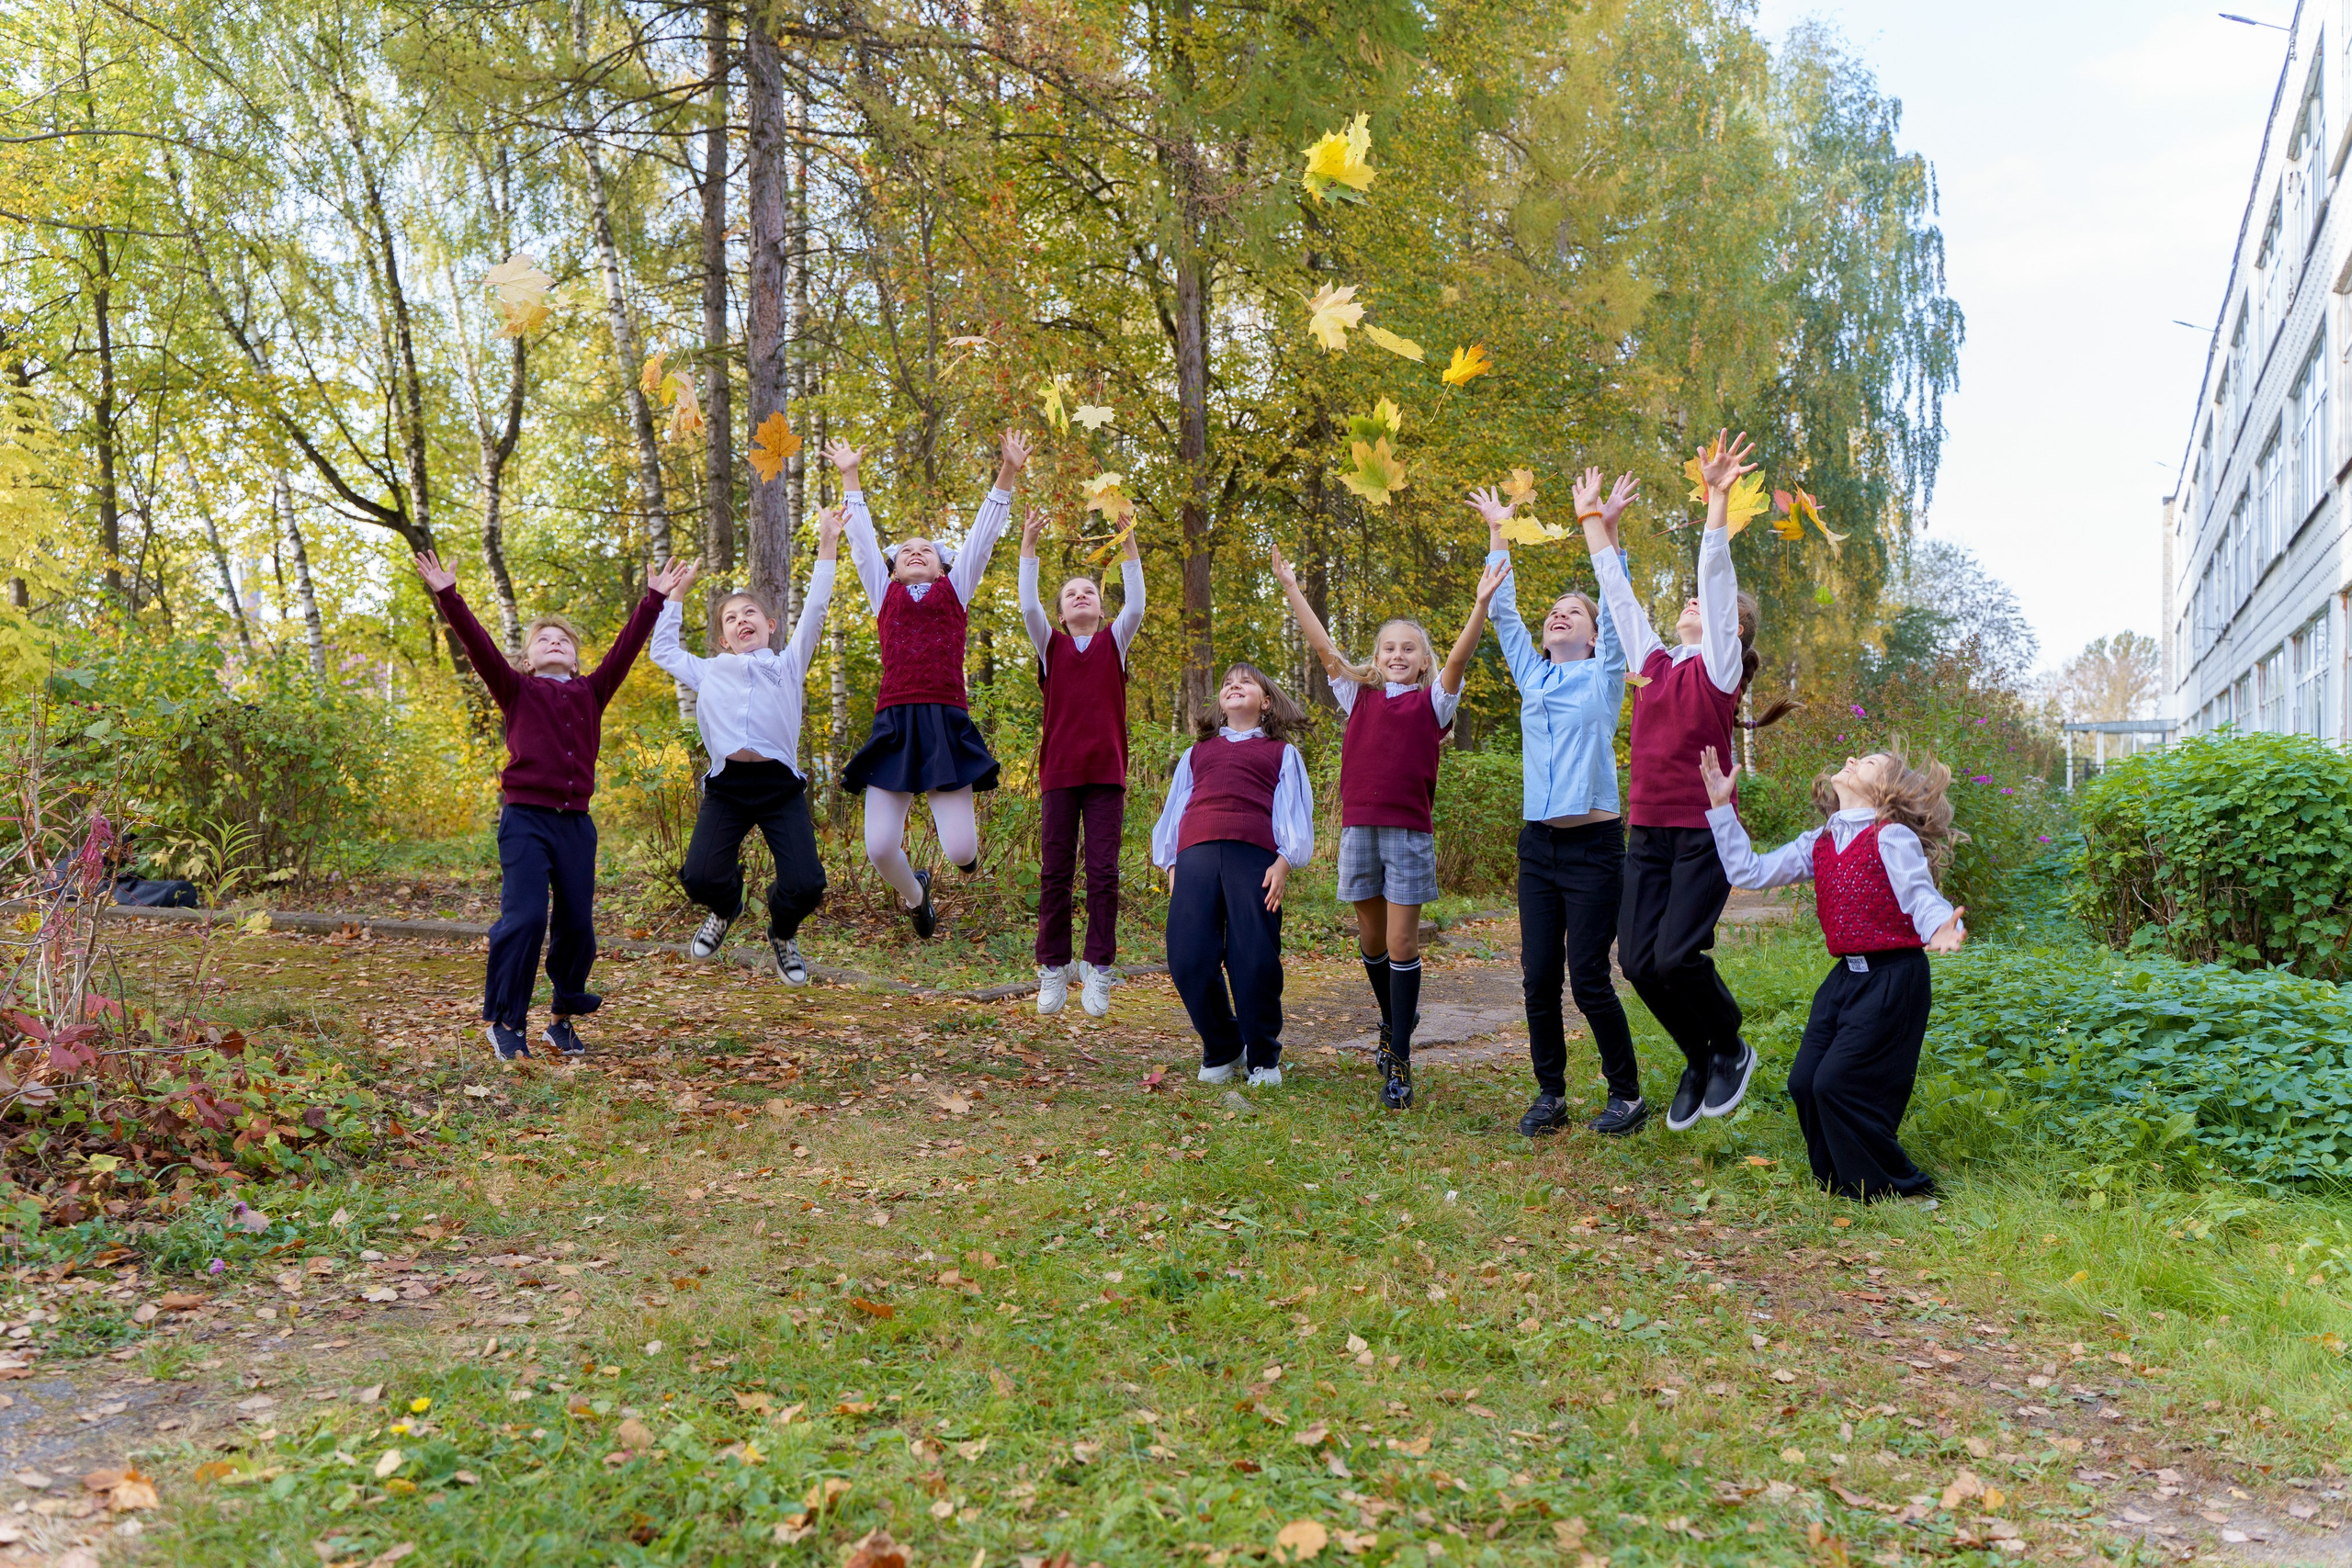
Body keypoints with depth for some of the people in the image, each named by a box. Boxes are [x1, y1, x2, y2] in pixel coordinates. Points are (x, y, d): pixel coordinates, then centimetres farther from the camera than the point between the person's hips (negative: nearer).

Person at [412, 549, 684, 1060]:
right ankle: (505, 1022, 0)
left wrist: (653, 598, 13)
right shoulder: (517, 691, 8)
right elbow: (478, 645, -1)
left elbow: (626, 648, 13)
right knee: (524, 917, -12)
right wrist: (447, 595, -9)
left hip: (577, 824, 3)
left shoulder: (591, 693, 14)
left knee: (577, 924, 4)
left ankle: (564, 1019, 20)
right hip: (526, 820, -3)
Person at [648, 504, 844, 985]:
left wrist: (827, 547, 7)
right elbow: (663, 650, 37)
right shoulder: (709, 674, 22)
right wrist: (675, 596, 37)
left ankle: (782, 932, 21)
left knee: (806, 886, -15)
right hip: (726, 786, 2)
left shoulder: (788, 665, 17)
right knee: (700, 878, -16)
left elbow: (813, 612, 10)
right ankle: (727, 907, 23)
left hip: (780, 786, -1)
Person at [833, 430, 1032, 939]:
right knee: (880, 848, -6)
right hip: (894, 724, 1)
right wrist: (849, 477, 22)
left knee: (960, 851, -7)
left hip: (946, 724, -1)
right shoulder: (885, 595, 19)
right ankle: (914, 896, 28)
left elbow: (983, 534, 15)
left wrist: (1009, 473, 11)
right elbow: (861, 538, 22)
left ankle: (952, 821, 33)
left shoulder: (955, 592, 18)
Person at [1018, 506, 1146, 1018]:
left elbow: (1135, 605, -5)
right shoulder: (1051, 646, 9)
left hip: (1106, 772, 0)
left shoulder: (1114, 643, 10)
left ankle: (1098, 969, 3)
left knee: (1103, 872, -3)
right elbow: (1028, 606, -5)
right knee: (1055, 872, 2)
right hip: (1059, 771, 0)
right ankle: (1053, 969, 9)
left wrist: (1128, 539, -11)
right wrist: (1028, 543, -12)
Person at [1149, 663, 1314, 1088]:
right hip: (1196, 854, 3)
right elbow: (1174, 806, 26)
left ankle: (1263, 1057, 7)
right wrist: (1170, 864, 12)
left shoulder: (1281, 752, 23)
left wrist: (1285, 861, -4)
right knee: (1188, 958, -9)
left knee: (1256, 960, -12)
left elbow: (1293, 808, 12)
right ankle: (1221, 1050, 10)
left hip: (1254, 855, -2)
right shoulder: (1197, 752, 31)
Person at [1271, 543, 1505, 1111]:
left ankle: (1399, 1061, 2)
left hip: (1409, 832, -3)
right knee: (1371, 939, 13)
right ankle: (1394, 1021, 37)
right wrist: (1290, 588, 6)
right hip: (1359, 827, 3)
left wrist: (1482, 603, -21)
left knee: (1402, 944, -4)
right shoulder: (1359, 698, 12)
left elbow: (1459, 657, -9)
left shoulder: (1432, 703, 5)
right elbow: (1324, 647, 9)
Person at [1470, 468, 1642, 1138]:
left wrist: (1601, 528, -12)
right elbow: (1502, 610, 14)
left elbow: (1615, 607, -5)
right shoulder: (1532, 678, 14)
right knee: (1538, 978, 3)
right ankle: (1550, 1094, 15)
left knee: (1589, 977, -5)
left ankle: (1627, 1094, 10)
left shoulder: (1604, 677, 4)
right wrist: (1498, 532, 12)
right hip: (1537, 847, 4)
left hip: (1593, 847, -4)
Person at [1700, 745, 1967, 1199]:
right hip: (1845, 976, 7)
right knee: (1804, 1082, 4)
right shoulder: (1818, 845, 12)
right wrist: (1722, 808, 10)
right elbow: (1750, 872, 11)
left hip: (1892, 978, -7)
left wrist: (1942, 928, -41)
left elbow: (1922, 897, -18)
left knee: (1837, 1084, -10)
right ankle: (1841, 1178, 24)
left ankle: (1895, 1184, 8)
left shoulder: (1892, 838, -9)